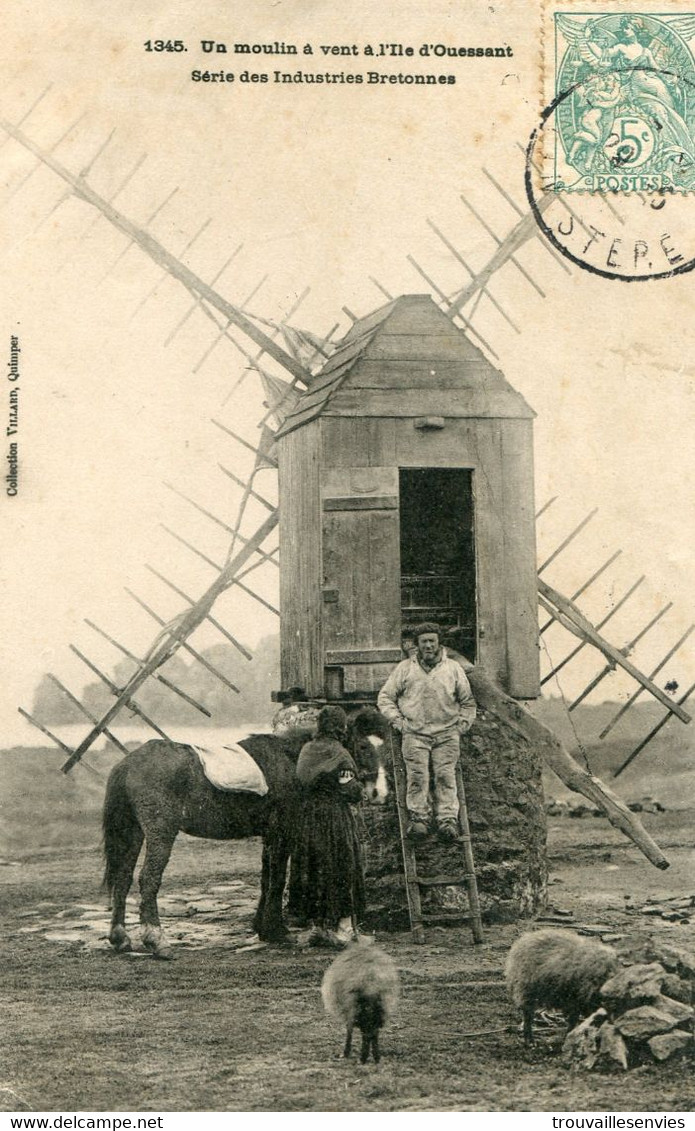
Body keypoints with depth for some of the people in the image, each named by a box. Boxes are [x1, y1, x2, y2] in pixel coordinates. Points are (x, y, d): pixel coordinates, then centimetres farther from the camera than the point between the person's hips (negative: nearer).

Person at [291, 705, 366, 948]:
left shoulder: (306, 752, 5)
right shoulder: (339, 755, -14)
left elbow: (302, 784, 9)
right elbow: (352, 792, -14)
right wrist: (356, 793, 7)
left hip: (308, 816, 6)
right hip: (337, 816, -6)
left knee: (314, 872, 11)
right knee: (342, 869, 2)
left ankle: (318, 926, 15)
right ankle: (344, 927, 1)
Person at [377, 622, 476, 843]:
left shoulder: (453, 669, 12)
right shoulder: (405, 668, 8)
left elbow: (467, 701, 20)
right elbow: (385, 697, 12)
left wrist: (462, 725, 8)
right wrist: (398, 721, 2)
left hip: (446, 734, 1)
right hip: (415, 734, -1)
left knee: (446, 775, -9)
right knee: (417, 776, -11)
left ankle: (448, 819, -9)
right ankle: (417, 818, -6)